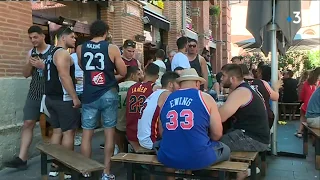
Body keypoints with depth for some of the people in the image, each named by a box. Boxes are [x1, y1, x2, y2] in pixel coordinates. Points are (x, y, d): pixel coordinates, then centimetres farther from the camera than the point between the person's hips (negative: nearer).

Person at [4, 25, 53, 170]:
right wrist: (30, 64, -8)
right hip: (34, 94, 5)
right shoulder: (31, 52, 12)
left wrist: (42, 66, -20)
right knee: (28, 123, 1)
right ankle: (21, 158, 6)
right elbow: (25, 74, 10)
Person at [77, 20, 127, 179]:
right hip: (108, 94, -2)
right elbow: (123, 72, 0)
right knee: (109, 133, 7)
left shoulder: (81, 49, 5)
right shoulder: (112, 48, -5)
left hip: (89, 95, 2)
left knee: (87, 133, 9)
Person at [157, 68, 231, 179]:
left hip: (167, 157, 3)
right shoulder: (205, 98, -2)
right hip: (198, 157, -3)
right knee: (225, 150, 26)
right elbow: (217, 134, -1)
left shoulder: (166, 99, 6)